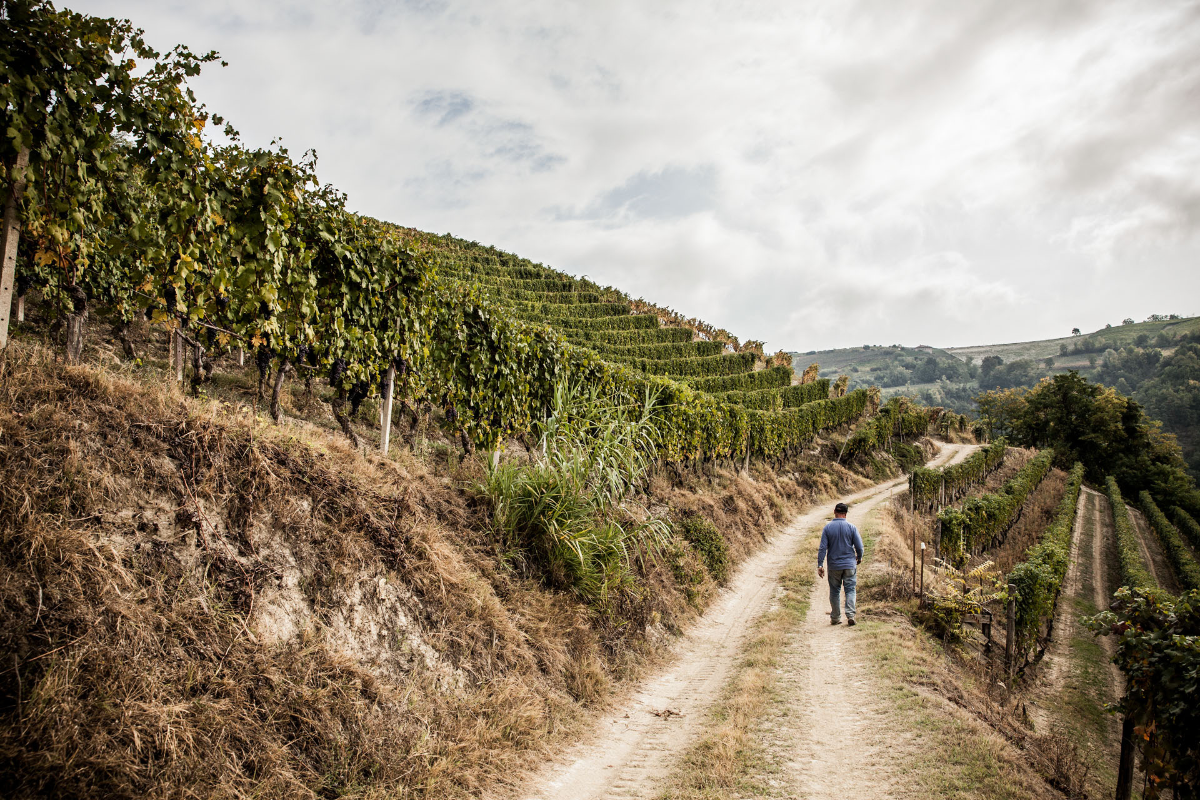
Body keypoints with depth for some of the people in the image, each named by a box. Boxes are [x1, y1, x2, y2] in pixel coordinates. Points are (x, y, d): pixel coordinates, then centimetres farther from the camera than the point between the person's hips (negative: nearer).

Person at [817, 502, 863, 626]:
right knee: (850, 590, 5)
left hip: (834, 566, 1)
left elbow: (822, 548, -6)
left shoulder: (828, 528, -3)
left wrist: (820, 565, -2)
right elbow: (859, 547, -2)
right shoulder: (851, 527, -5)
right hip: (850, 564, -1)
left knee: (835, 592, 9)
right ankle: (850, 615, -8)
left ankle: (835, 618, 14)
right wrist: (859, 558, 18)